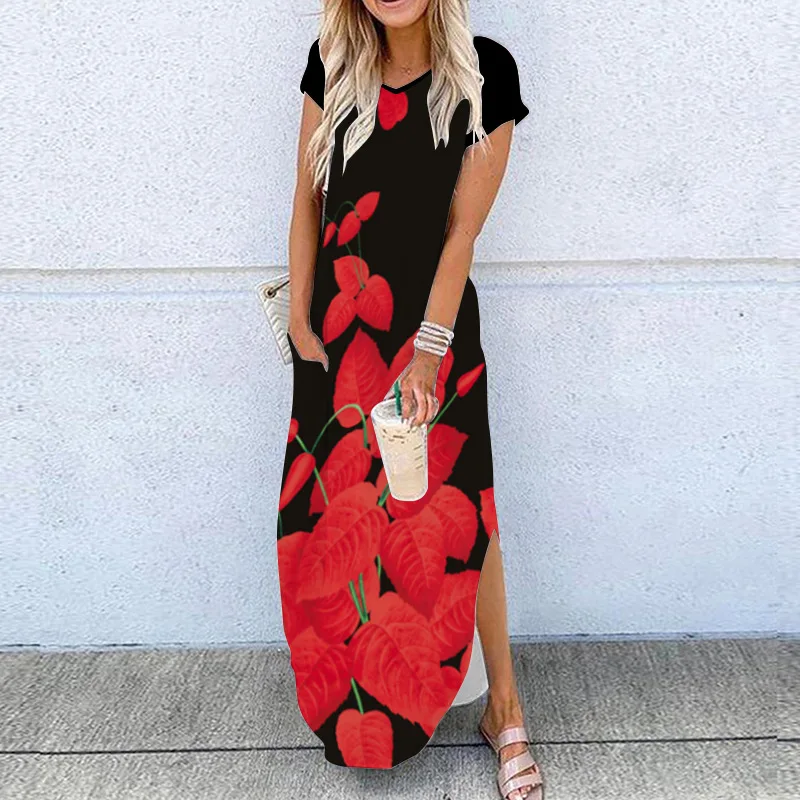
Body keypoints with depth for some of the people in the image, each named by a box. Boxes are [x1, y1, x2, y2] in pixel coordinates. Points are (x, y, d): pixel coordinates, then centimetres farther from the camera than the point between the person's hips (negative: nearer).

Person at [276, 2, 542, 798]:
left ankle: (503, 707, 21)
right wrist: (300, 318, 1)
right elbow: (308, 197, 6)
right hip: (338, 327, 3)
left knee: (459, 517, 2)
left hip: (432, 323, -3)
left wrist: (427, 349, -13)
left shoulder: (485, 71, -5)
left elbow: (463, 227, -9)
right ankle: (354, 699, 32)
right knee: (338, 512, 10)